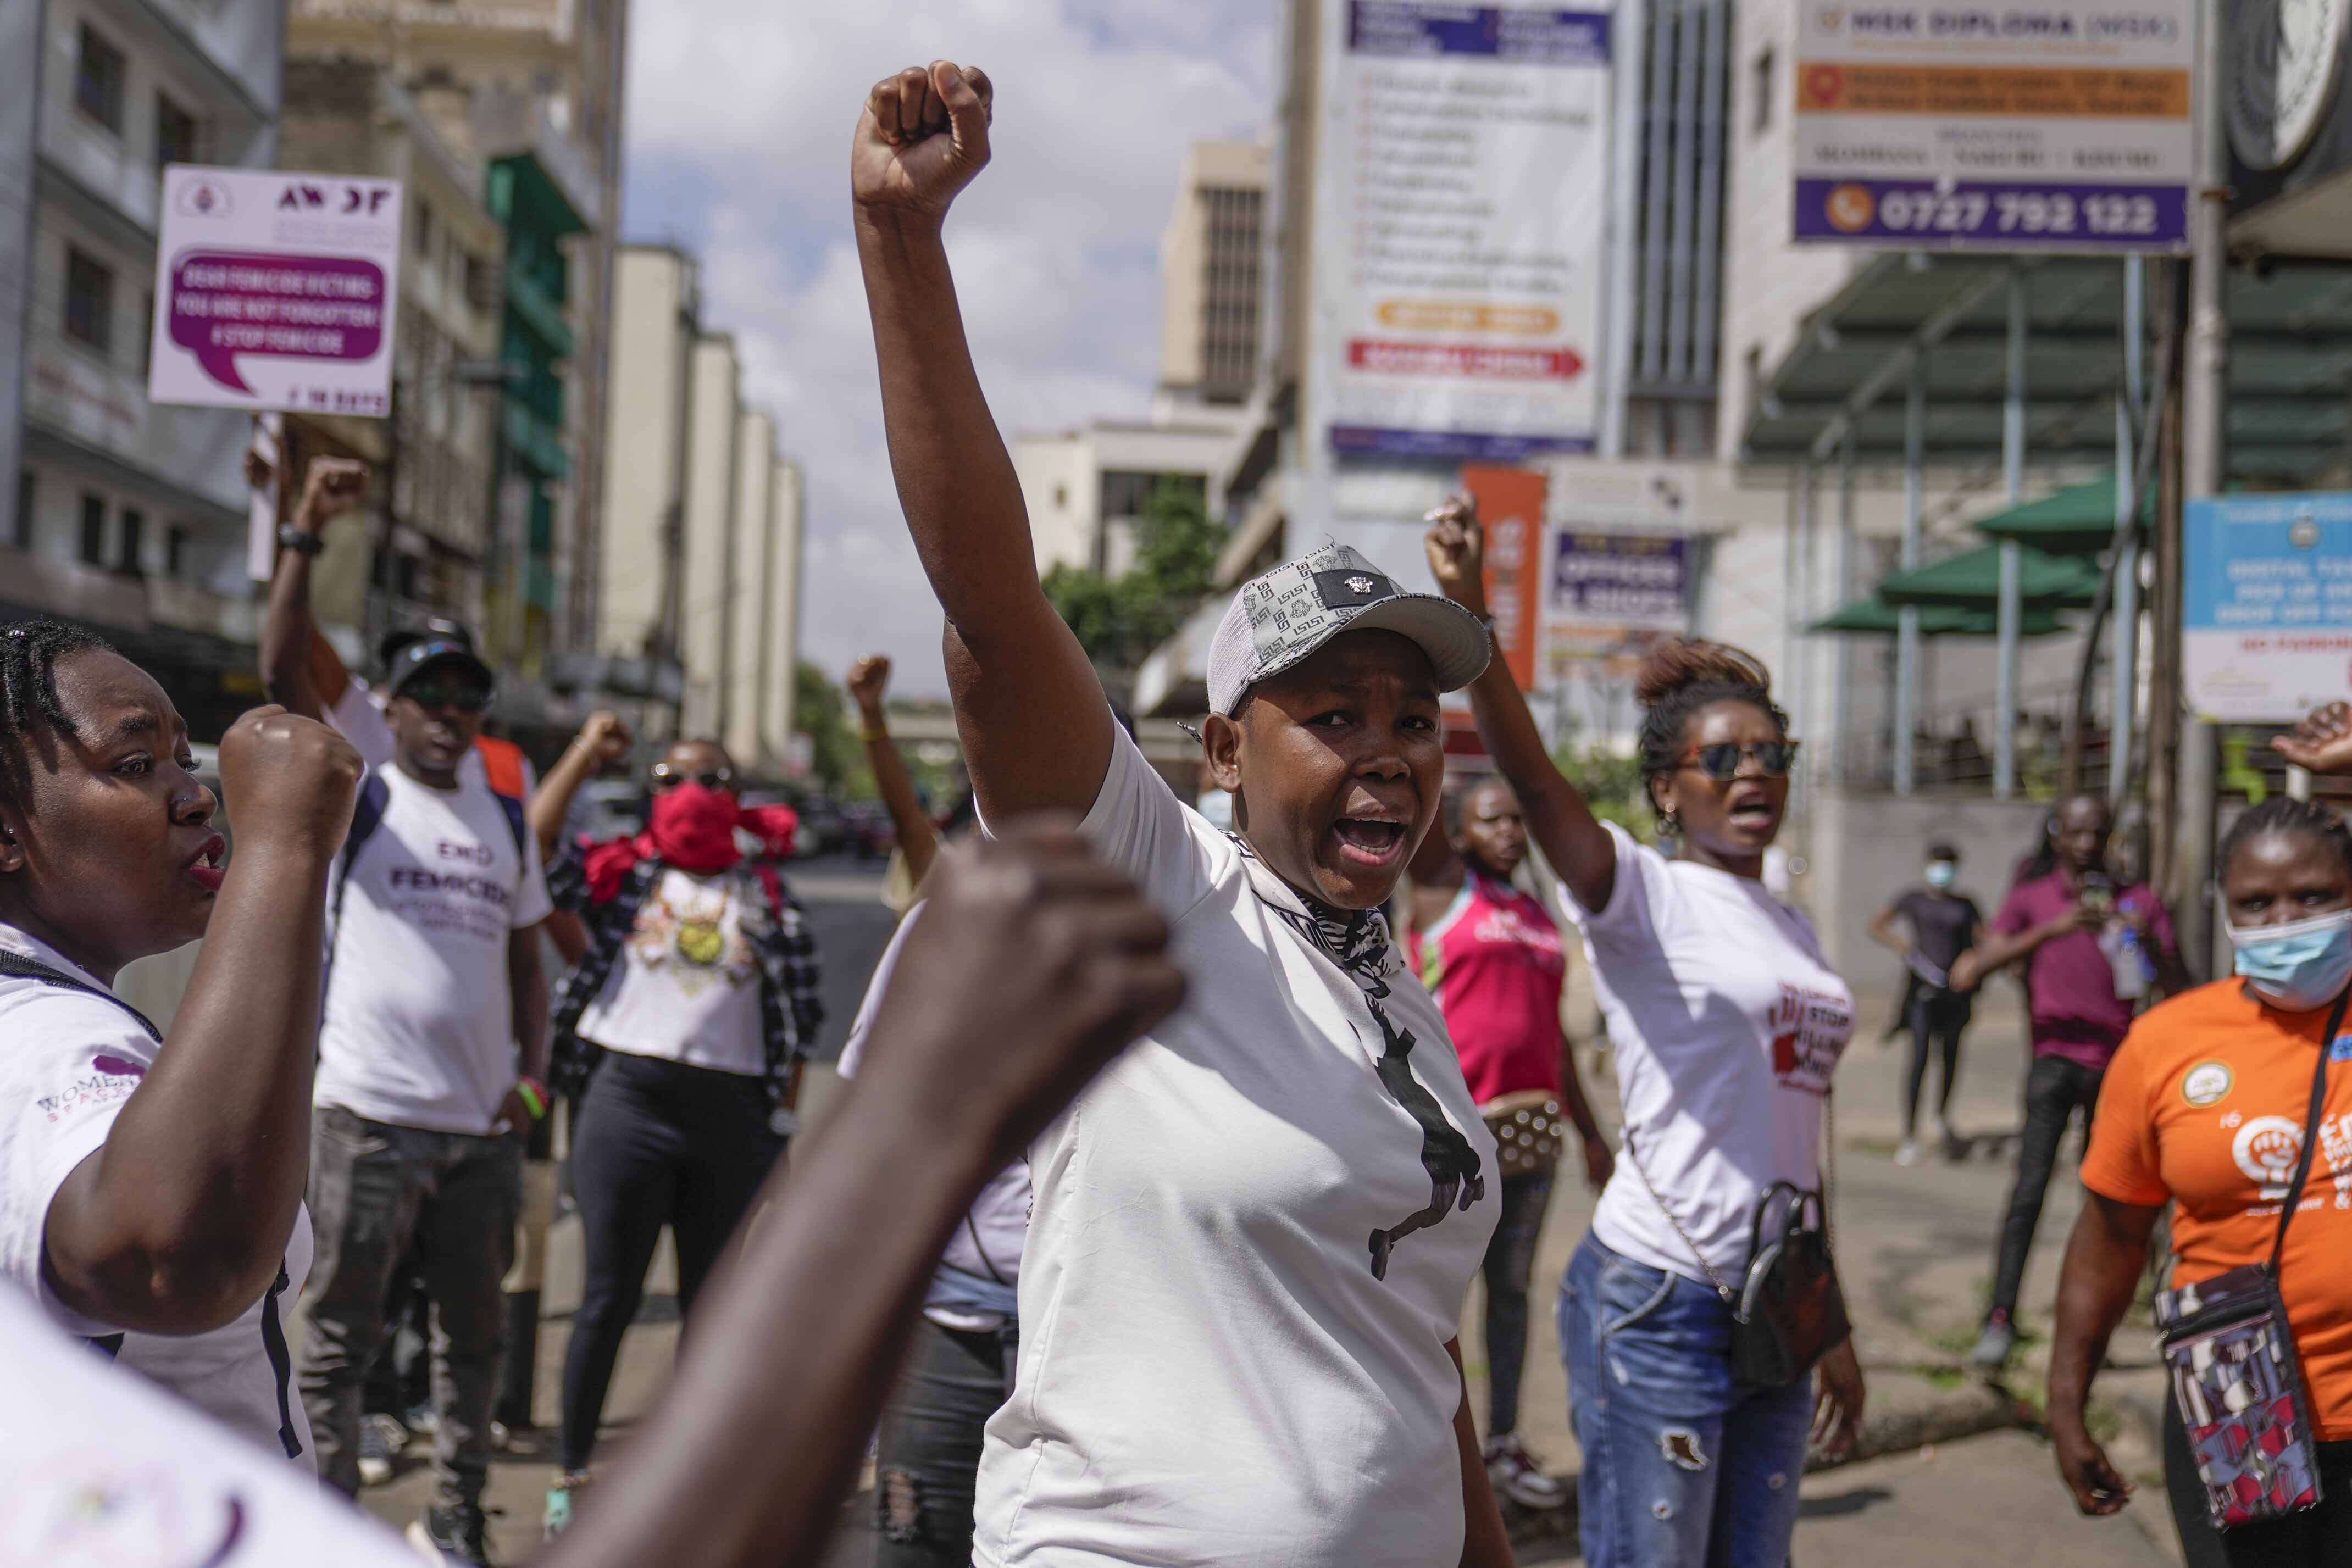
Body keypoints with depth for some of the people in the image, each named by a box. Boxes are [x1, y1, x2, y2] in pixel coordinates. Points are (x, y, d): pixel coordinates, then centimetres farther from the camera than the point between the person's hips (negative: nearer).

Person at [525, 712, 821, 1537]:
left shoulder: (768, 893, 10)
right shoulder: (623, 870, 7)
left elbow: (798, 1017, 11)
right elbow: (533, 850, -8)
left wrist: (785, 1118, 6)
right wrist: (584, 752, -4)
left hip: (732, 1111, 2)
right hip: (629, 1096, -2)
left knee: (713, 1305, 11)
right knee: (609, 1297, 2)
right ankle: (571, 1475, 14)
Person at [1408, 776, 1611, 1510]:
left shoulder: (1540, 917, 16)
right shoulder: (1443, 889, 0)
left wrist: (1589, 1130, 23)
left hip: (1532, 1121, 6)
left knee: (1511, 1285, 12)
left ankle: (1503, 1443, 22)